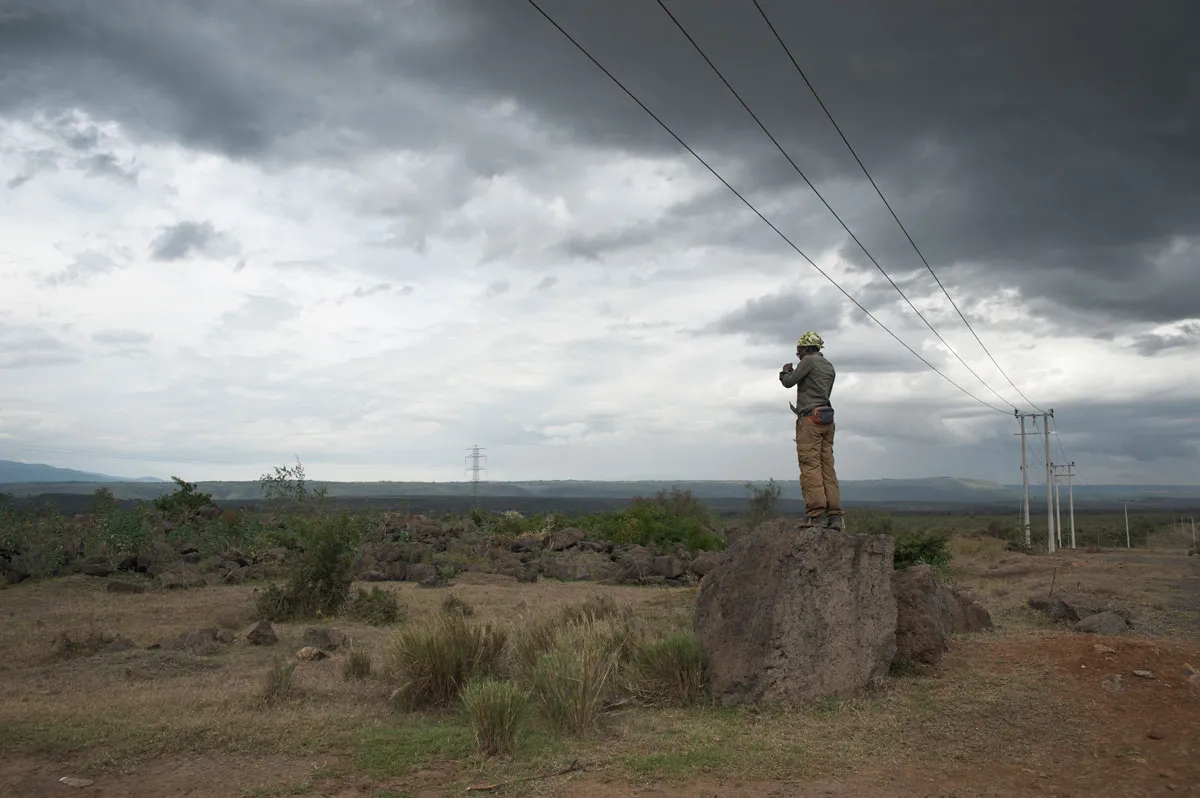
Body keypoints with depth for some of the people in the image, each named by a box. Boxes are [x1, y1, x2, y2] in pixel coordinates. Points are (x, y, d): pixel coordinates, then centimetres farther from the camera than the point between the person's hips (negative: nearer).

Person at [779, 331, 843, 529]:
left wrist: (786, 371, 19)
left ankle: (816, 514, -17)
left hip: (810, 418, -8)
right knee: (827, 467, 5)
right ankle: (834, 515, 0)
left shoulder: (809, 361, -4)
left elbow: (789, 382, -3)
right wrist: (793, 373, 28)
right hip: (827, 419, 8)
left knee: (810, 466, -11)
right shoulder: (829, 367, 21)